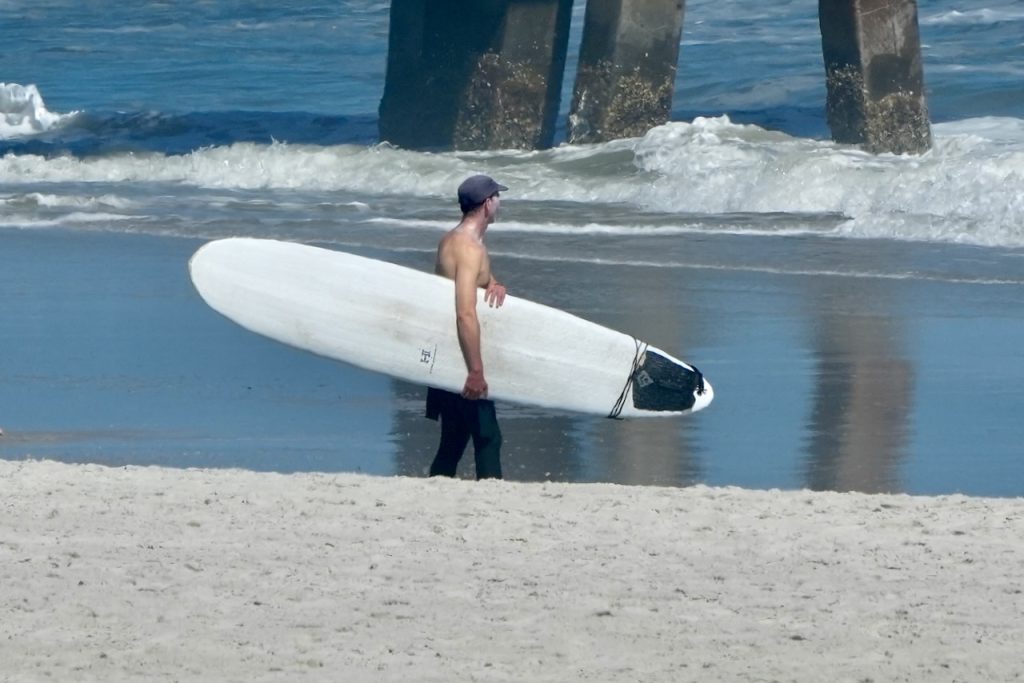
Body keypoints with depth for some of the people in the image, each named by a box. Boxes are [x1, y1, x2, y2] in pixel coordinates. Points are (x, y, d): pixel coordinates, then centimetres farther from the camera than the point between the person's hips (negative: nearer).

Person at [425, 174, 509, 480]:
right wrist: (476, 371, -28)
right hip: (462, 357, -10)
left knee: (453, 440, 14)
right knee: (487, 437, -10)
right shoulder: (470, 248, -19)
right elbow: (466, 313, -26)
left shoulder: (451, 240, 11)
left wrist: (495, 285, -6)